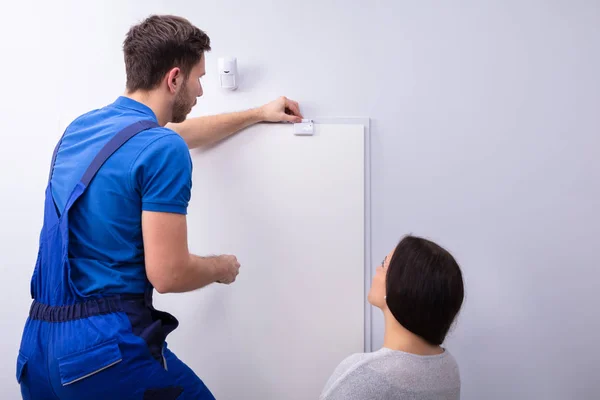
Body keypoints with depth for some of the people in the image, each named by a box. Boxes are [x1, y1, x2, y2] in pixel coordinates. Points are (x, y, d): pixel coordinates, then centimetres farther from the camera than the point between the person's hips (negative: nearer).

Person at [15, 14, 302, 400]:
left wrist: (258, 114, 37)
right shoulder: (164, 150, -16)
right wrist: (222, 268, 4)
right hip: (106, 346, -7)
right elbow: (168, 274, -18)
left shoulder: (82, 126, 11)